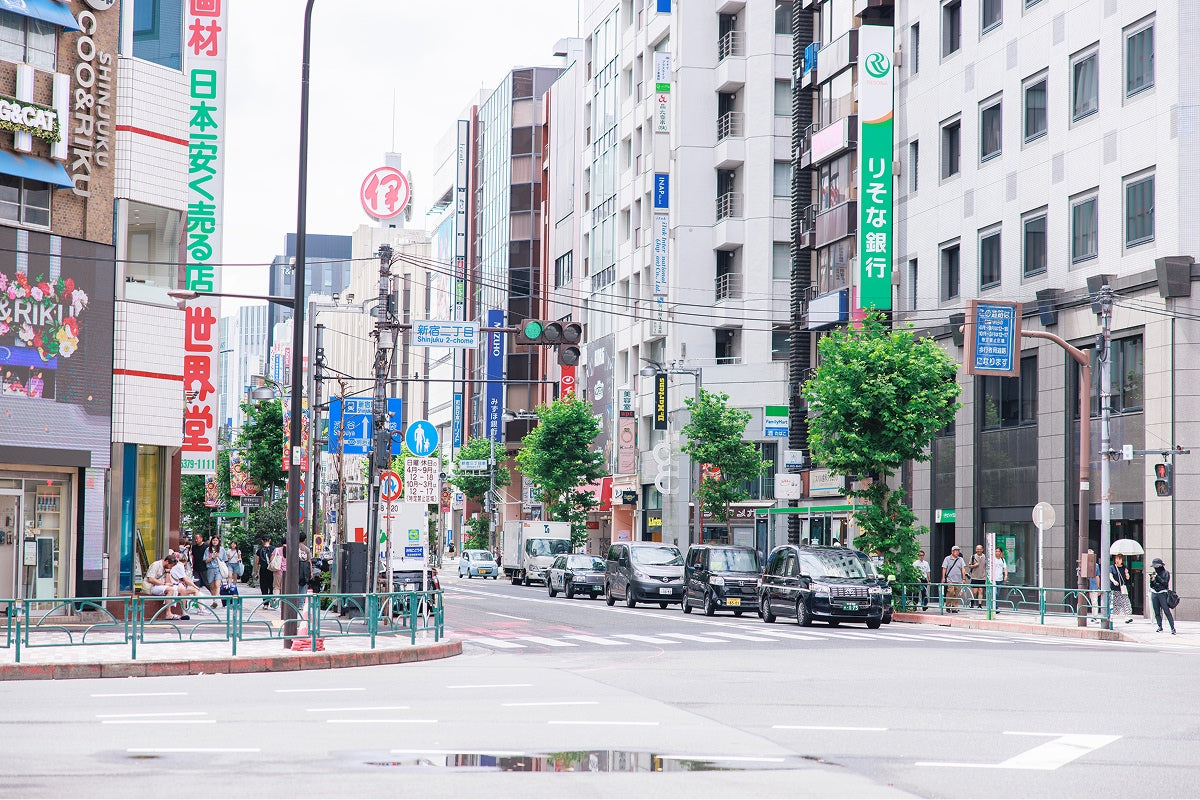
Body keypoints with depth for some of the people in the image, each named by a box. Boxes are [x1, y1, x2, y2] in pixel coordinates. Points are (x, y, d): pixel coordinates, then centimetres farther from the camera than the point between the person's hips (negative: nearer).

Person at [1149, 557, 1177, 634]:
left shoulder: (1165, 573, 0)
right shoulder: (1154, 573, 12)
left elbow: (1165, 583, -11)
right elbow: (1151, 585, 11)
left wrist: (1157, 577, -14)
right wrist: (1152, 579, -7)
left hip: (1163, 594, -5)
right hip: (1154, 594, 5)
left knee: (1166, 611, -11)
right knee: (1157, 612, 3)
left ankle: (1173, 628, -12)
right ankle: (1160, 627, 12)